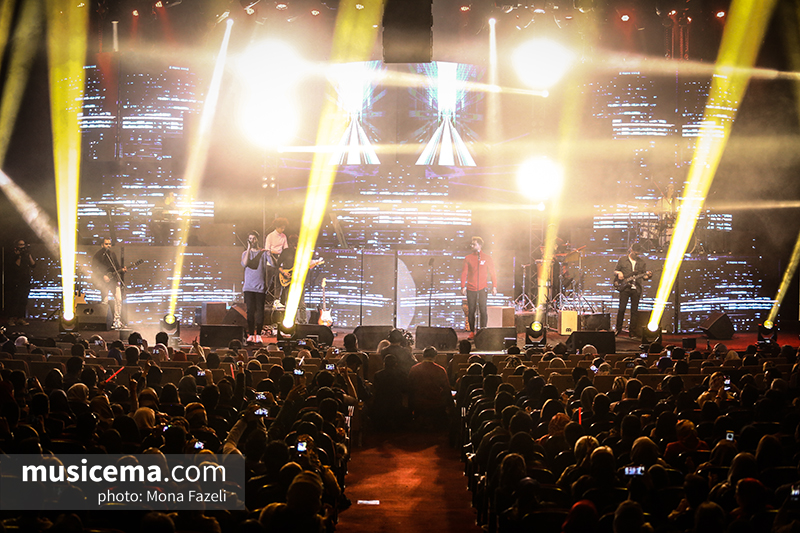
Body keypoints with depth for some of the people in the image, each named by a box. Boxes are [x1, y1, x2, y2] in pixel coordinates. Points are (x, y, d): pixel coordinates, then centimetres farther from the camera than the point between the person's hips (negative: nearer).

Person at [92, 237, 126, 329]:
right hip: (104, 281, -5)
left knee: (118, 299, -3)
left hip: (114, 280, 5)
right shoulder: (98, 255, -3)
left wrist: (122, 269, -1)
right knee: (104, 301, -8)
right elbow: (95, 267, -10)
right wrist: (103, 276, -19)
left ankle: (117, 320, 3)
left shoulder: (112, 254, 16)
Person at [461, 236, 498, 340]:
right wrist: (463, 287, -3)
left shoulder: (487, 258, 5)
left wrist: (494, 286, -1)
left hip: (482, 288, -1)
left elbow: (492, 273, 6)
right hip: (471, 289, 1)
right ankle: (472, 331, 10)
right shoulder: (468, 258, 7)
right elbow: (464, 273, 7)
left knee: (483, 310, -7)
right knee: (471, 311, 2)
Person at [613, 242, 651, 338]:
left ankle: (633, 331, 4)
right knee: (621, 309, -3)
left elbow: (644, 275, 11)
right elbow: (615, 270, 11)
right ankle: (618, 329, 9)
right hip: (624, 287, -2)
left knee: (634, 310, 2)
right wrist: (618, 273, -11)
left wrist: (647, 275, -12)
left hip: (636, 289, 2)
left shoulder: (641, 262, 11)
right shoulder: (622, 260, 6)